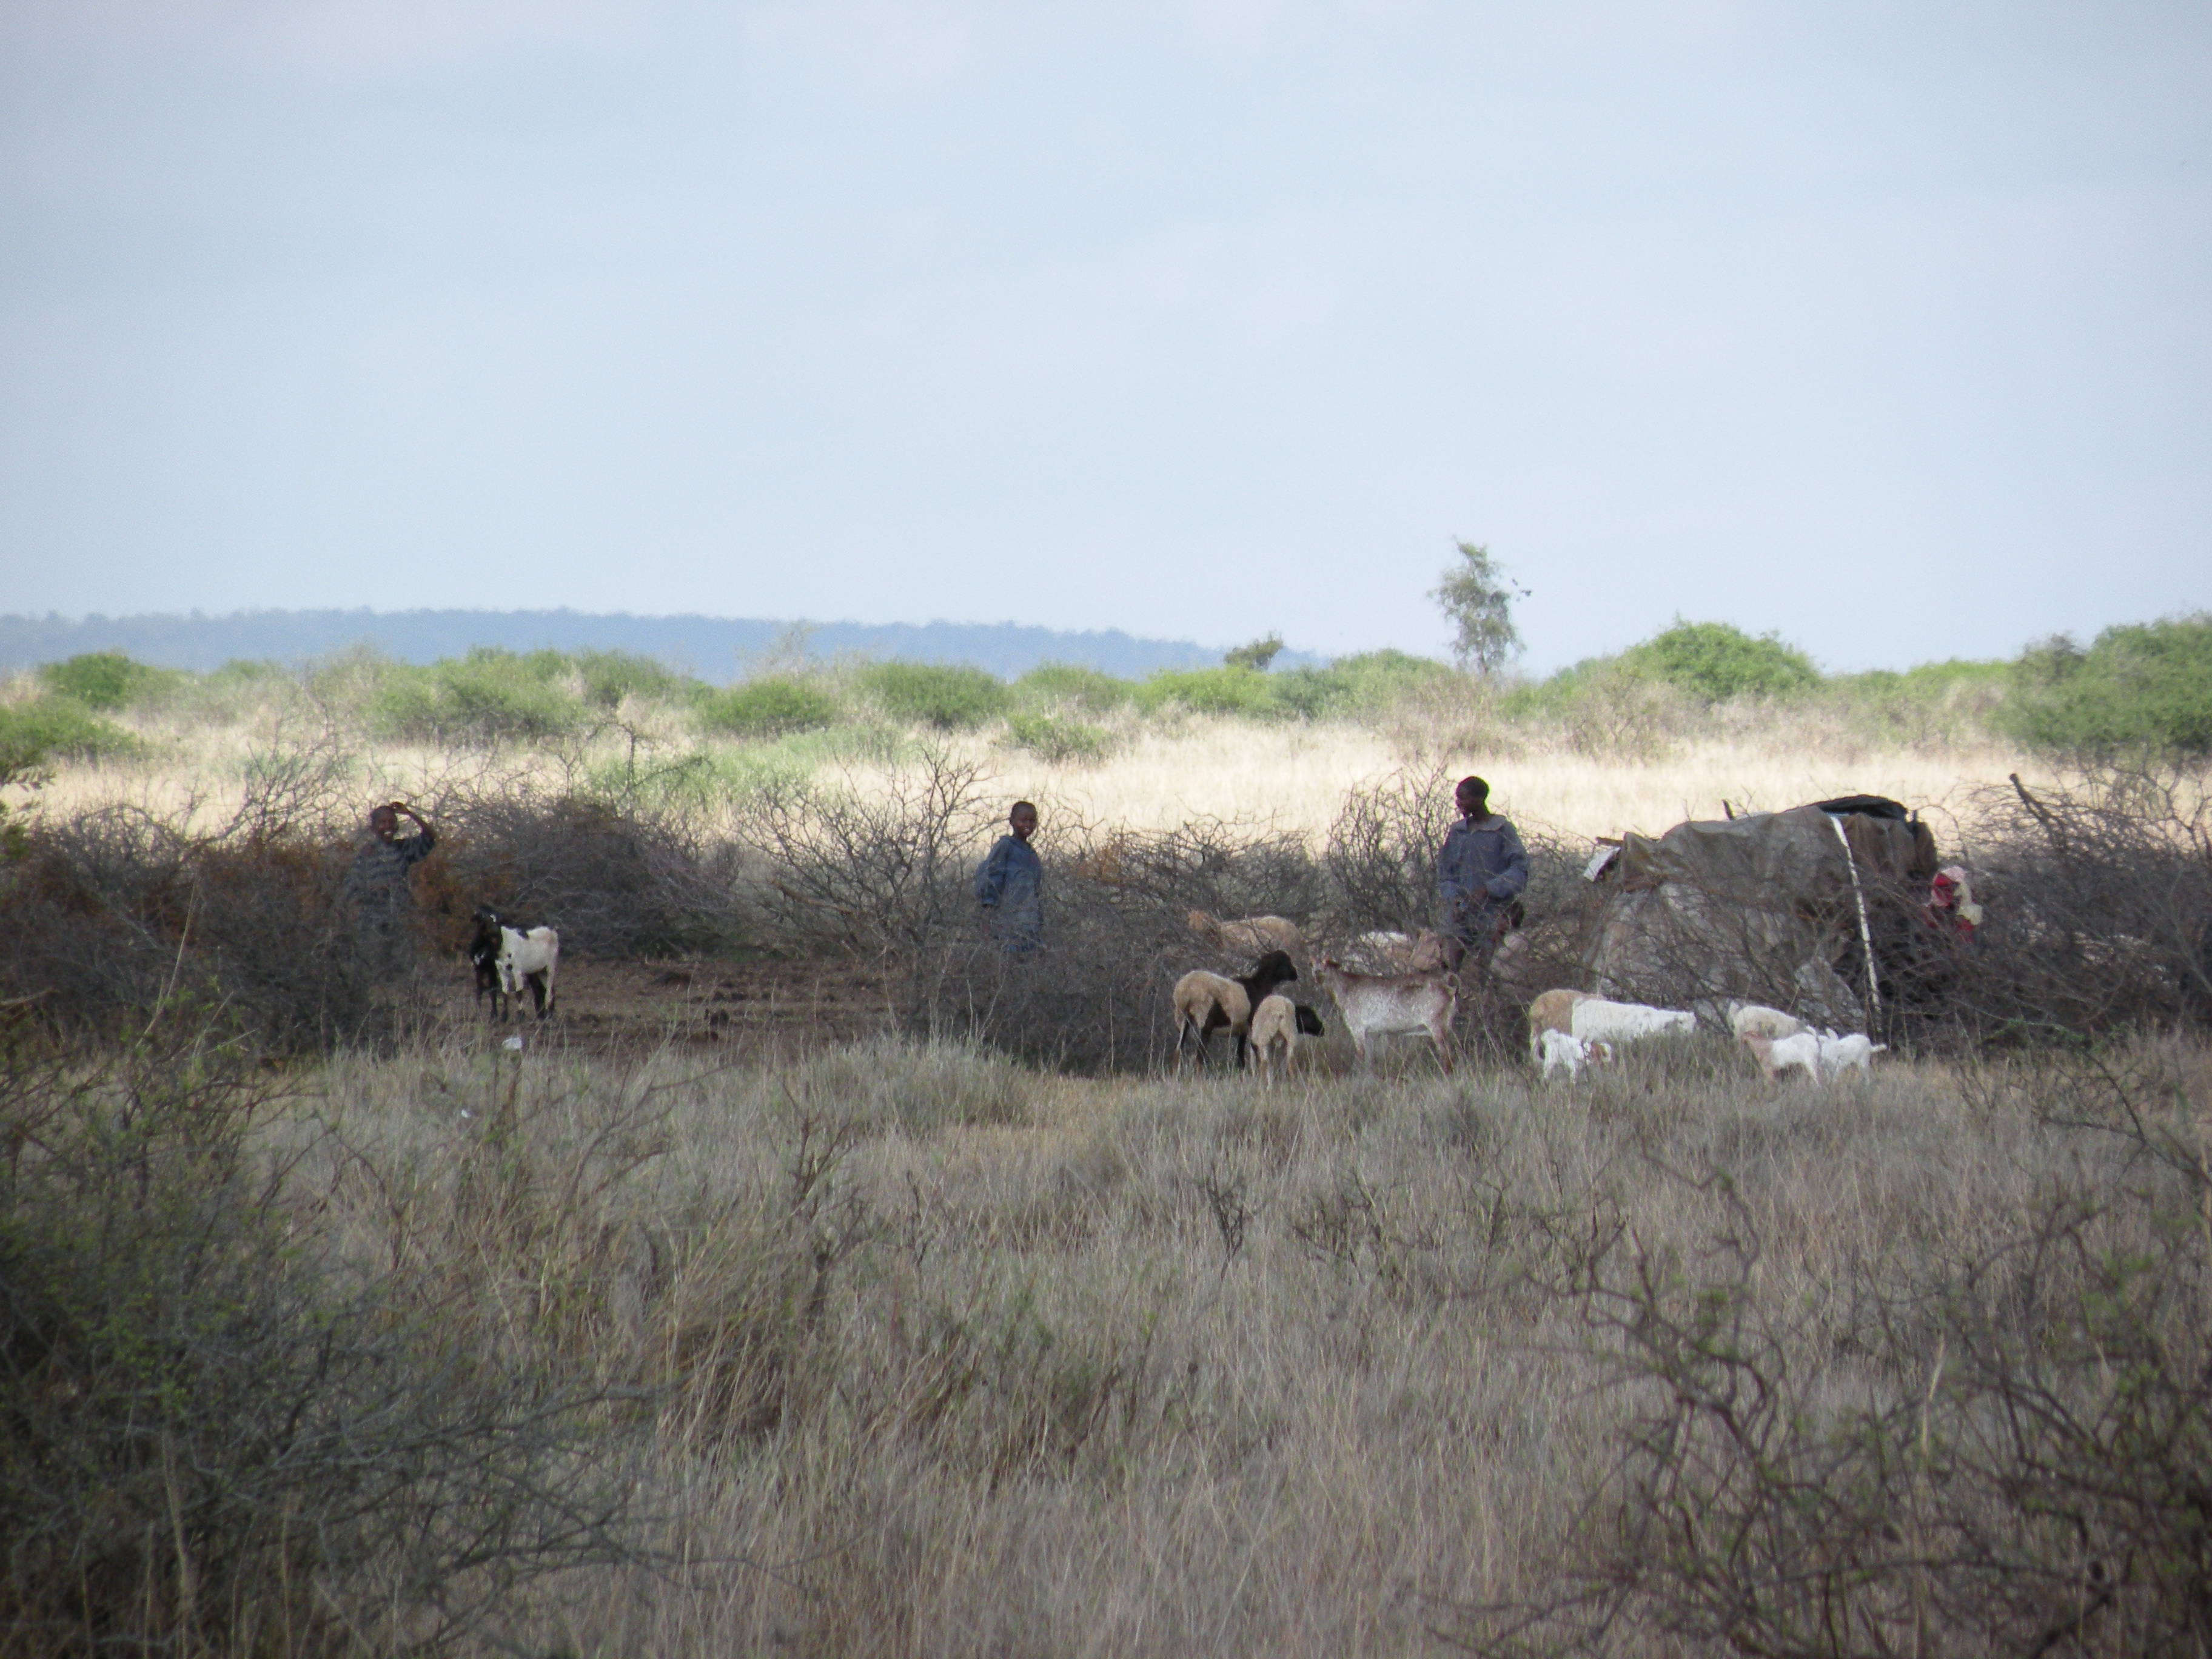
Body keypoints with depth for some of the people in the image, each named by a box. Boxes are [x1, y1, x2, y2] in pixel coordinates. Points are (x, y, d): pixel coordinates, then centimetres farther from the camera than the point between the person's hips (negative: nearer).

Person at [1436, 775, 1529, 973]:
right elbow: (1444, 871, 17)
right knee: (1449, 966, -6)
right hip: (1459, 912, 4)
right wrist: (1453, 898, -1)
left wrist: (1488, 890, -18)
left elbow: (1520, 870, -9)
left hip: (1491, 912, -4)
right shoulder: (1457, 831, 13)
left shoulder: (1503, 831, -3)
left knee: (1482, 967, -8)